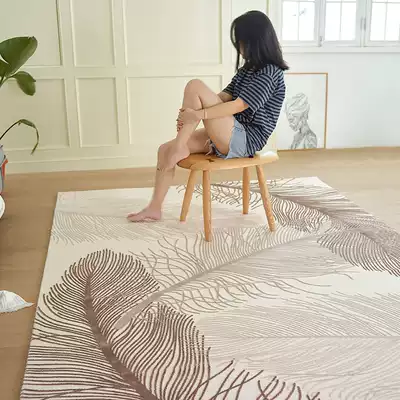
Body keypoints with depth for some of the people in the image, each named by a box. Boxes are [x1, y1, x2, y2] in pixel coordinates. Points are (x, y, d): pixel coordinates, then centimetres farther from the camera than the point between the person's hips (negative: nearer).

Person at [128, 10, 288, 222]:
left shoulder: (270, 73, -13)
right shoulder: (249, 68, 16)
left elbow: (238, 105, -21)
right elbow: (224, 97, 10)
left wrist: (197, 114, -25)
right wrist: (189, 113, -4)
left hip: (245, 140, -9)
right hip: (230, 136, 9)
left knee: (195, 87, -22)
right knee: (165, 149, 0)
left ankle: (180, 148, -11)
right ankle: (155, 208, 7)